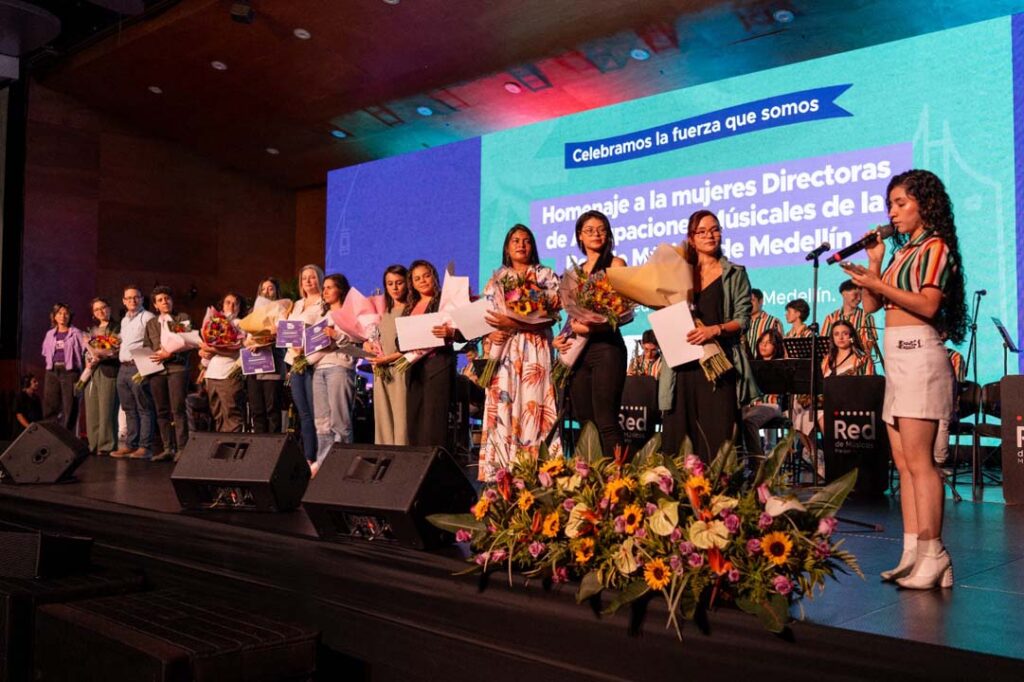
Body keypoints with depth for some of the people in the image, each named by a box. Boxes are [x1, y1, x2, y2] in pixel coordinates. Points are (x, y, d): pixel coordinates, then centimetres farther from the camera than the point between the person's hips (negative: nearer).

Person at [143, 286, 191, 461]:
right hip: (156, 370, 4)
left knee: (178, 410, -9)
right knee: (162, 412, 3)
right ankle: (168, 448, 8)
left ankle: (181, 449, -7)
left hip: (177, 368, -4)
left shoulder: (182, 318, 8)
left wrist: (170, 354, -13)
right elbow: (146, 348, 17)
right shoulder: (151, 323, 19)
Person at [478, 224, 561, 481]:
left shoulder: (546, 276, 7)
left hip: (534, 351, -3)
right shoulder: (496, 279, 18)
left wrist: (514, 324, -16)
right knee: (502, 410, -3)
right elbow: (484, 315, 14)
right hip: (503, 351, 3)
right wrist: (490, 333, -8)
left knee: (532, 408, -10)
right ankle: (501, 474, -2)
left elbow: (550, 316, -5)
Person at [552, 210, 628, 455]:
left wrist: (592, 326, -21)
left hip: (605, 346, -6)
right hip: (577, 349, 6)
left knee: (605, 421, -11)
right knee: (584, 420, 7)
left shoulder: (615, 264, 2)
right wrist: (561, 337, 2)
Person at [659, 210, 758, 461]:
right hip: (684, 363, 3)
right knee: (678, 435, 0)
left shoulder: (735, 273, 9)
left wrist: (715, 329, -16)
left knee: (717, 436, -7)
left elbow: (743, 319, 0)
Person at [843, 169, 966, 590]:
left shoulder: (935, 247, -2)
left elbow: (928, 305, -15)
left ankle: (933, 556, -9)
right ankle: (912, 553, 6)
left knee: (918, 460, -12)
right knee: (903, 462, 4)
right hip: (896, 357, 9)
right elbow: (871, 305, 14)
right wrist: (874, 263, 5)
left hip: (919, 354, -9)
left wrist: (881, 285, -18)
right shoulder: (903, 252, 20)